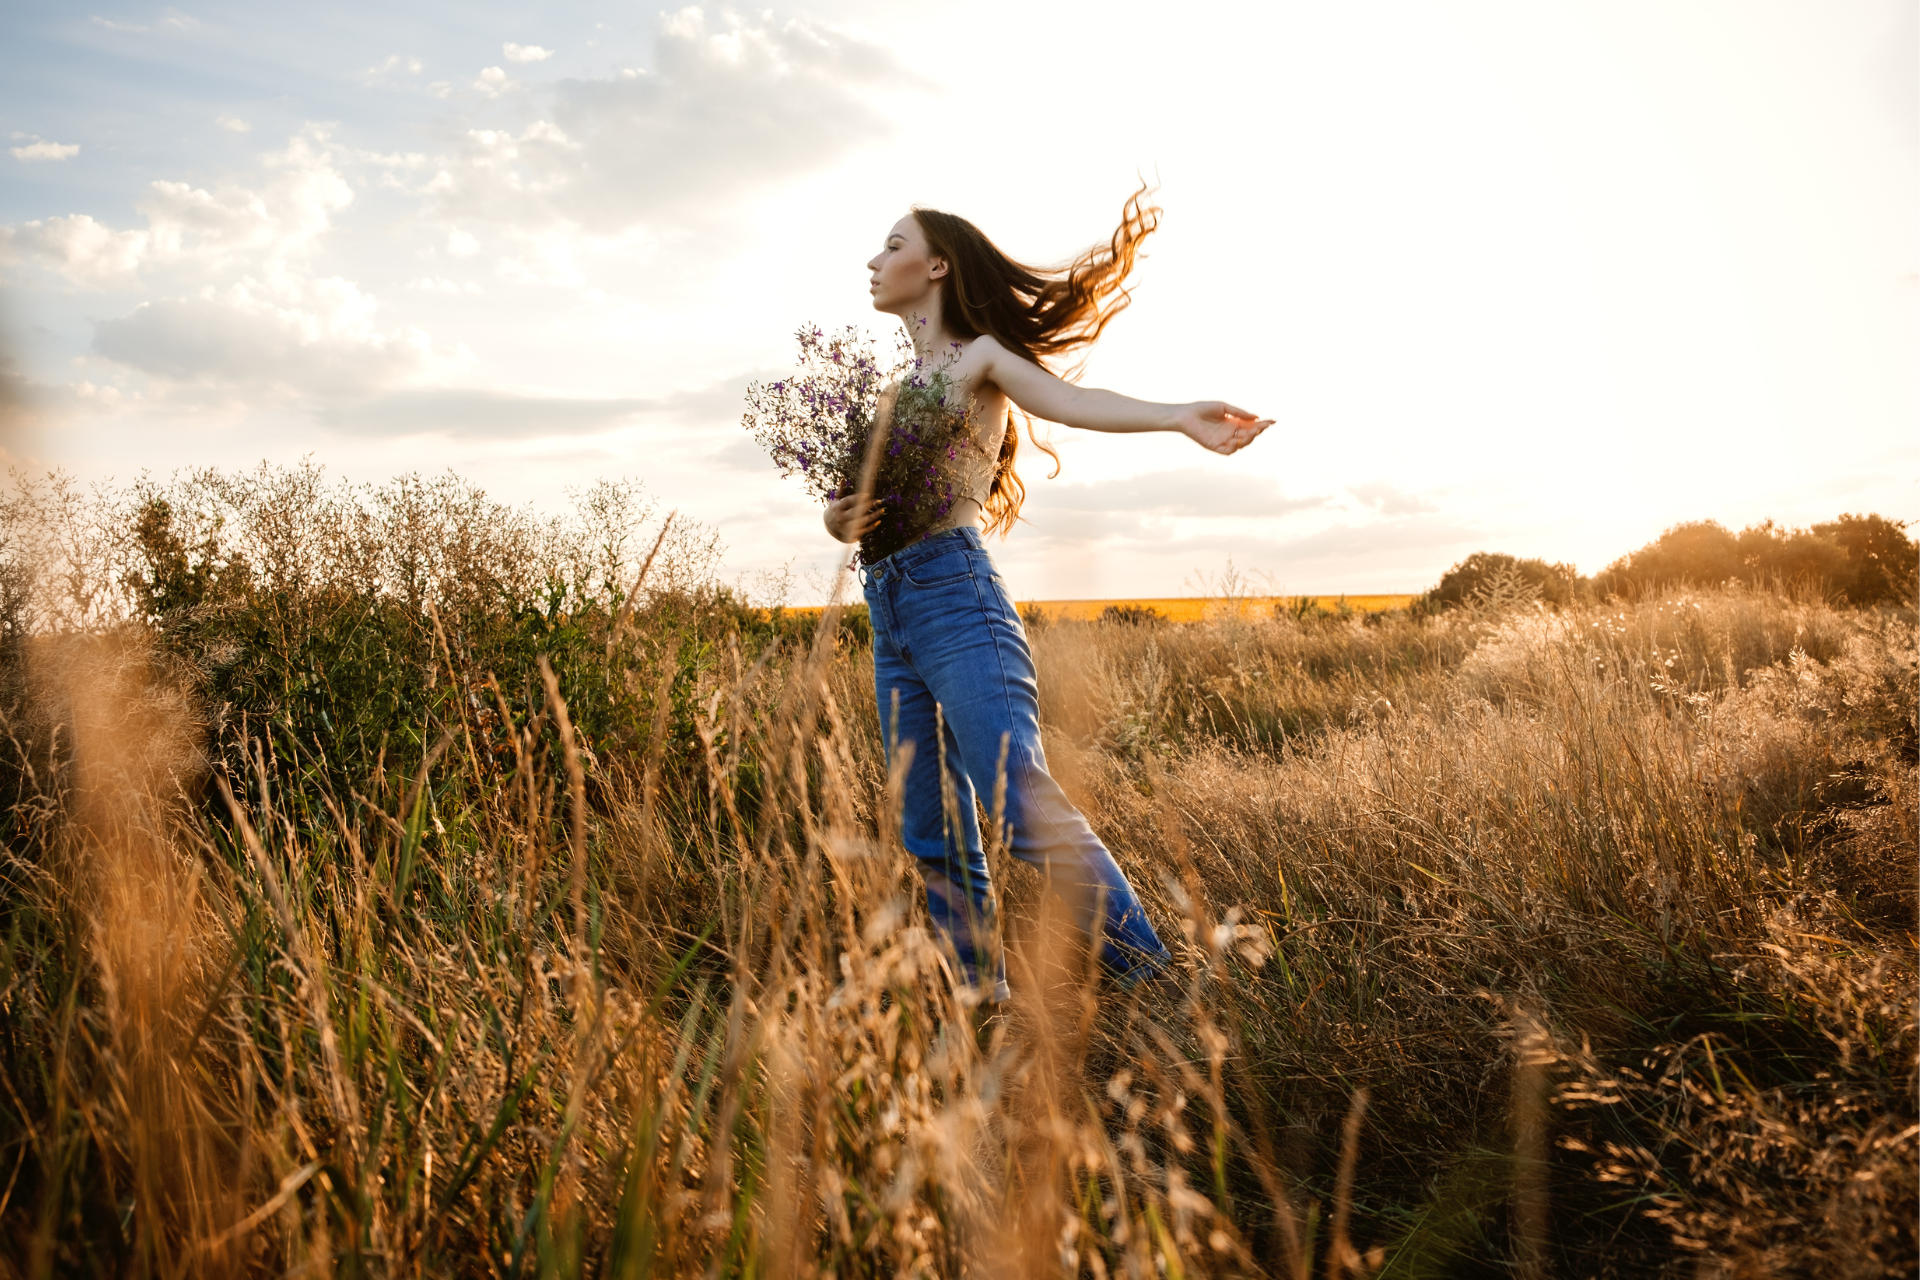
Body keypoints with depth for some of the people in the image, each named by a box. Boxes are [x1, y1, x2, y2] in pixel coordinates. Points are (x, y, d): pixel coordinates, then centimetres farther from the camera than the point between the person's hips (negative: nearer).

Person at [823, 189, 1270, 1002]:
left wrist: (1179, 417, -34)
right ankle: (985, 998, 14)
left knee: (1026, 808, -18)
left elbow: (1069, 400, -16)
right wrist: (838, 518, -4)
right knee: (934, 837, 5)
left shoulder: (980, 357, 4)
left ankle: (1154, 982, -10)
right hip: (888, 617, 8)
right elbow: (854, 501, 22)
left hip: (955, 593, -7)